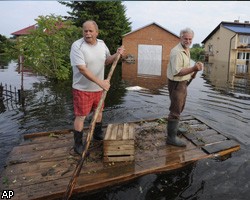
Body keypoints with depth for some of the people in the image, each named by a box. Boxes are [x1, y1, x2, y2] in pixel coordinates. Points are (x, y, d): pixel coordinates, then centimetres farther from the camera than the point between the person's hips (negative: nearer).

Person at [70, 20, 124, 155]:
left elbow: (106, 61, 14)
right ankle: (78, 144, 17)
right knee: (81, 116, 1)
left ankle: (97, 133, 42)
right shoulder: (77, 46, -18)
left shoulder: (101, 44, 2)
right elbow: (82, 69, -26)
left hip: (98, 88, 7)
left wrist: (116, 55, -6)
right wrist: (101, 82, -31)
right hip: (82, 88, -6)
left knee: (99, 111, 20)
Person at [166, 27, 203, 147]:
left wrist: (191, 73, 8)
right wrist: (193, 69, -37)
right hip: (176, 83, -10)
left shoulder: (186, 50, 11)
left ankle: (174, 128, 40)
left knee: (179, 108, 22)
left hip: (183, 83, 10)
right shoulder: (177, 52, -21)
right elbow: (177, 71, -29)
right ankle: (171, 137, 2)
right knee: (175, 110, -7)